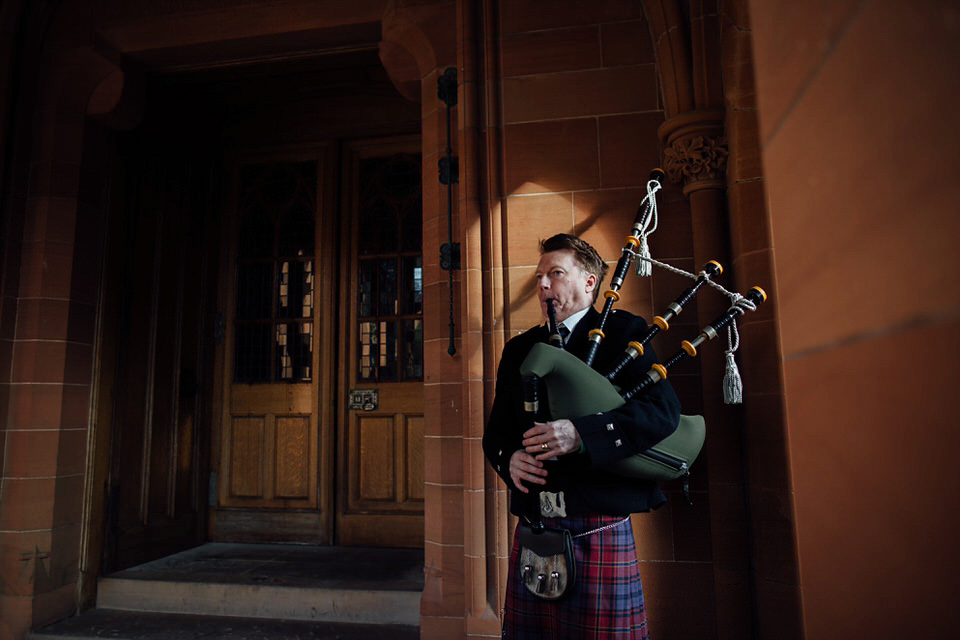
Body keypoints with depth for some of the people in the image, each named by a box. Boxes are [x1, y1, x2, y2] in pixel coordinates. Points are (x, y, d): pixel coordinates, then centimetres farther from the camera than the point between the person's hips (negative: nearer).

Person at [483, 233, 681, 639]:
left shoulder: (622, 332, 1)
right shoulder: (518, 349, 15)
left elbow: (664, 409, -13)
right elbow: (496, 430, 16)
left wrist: (581, 434, -24)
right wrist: (509, 458, -7)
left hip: (599, 527, -4)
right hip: (533, 527, 5)